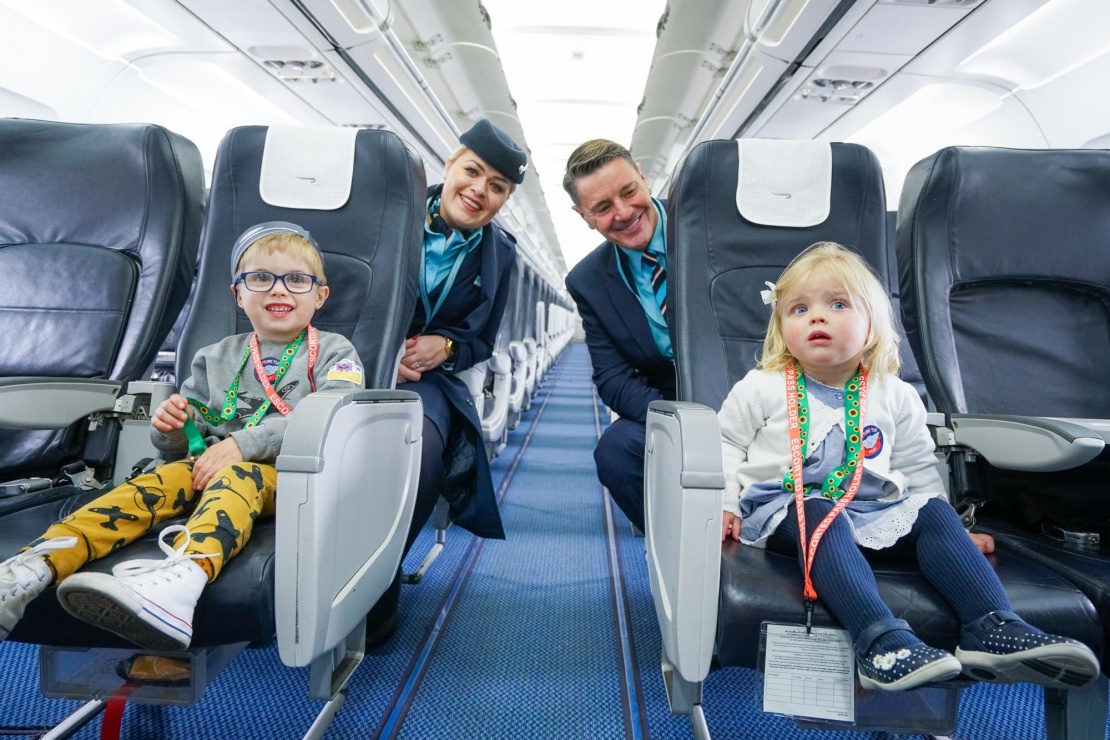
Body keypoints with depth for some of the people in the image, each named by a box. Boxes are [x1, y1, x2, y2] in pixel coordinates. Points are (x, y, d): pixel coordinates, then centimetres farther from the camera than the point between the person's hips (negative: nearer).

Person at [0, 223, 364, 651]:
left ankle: (183, 576, -62)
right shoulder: (216, 358, 23)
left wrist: (244, 444, -20)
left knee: (238, 477, -35)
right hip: (211, 465, 5)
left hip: (290, 472, -5)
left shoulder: (333, 352, 8)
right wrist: (172, 430, 0)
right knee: (159, 480, -24)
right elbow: (188, 440, 26)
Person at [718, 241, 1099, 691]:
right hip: (782, 507, -4)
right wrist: (724, 503, -5)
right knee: (821, 518, -35)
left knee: (934, 513, -17)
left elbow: (917, 468, 19)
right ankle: (881, 642, -48)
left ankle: (992, 629, -26)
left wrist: (948, 527, 13)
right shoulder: (761, 389, 1)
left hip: (869, 509, 4)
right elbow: (725, 444, 7)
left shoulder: (894, 397, 10)